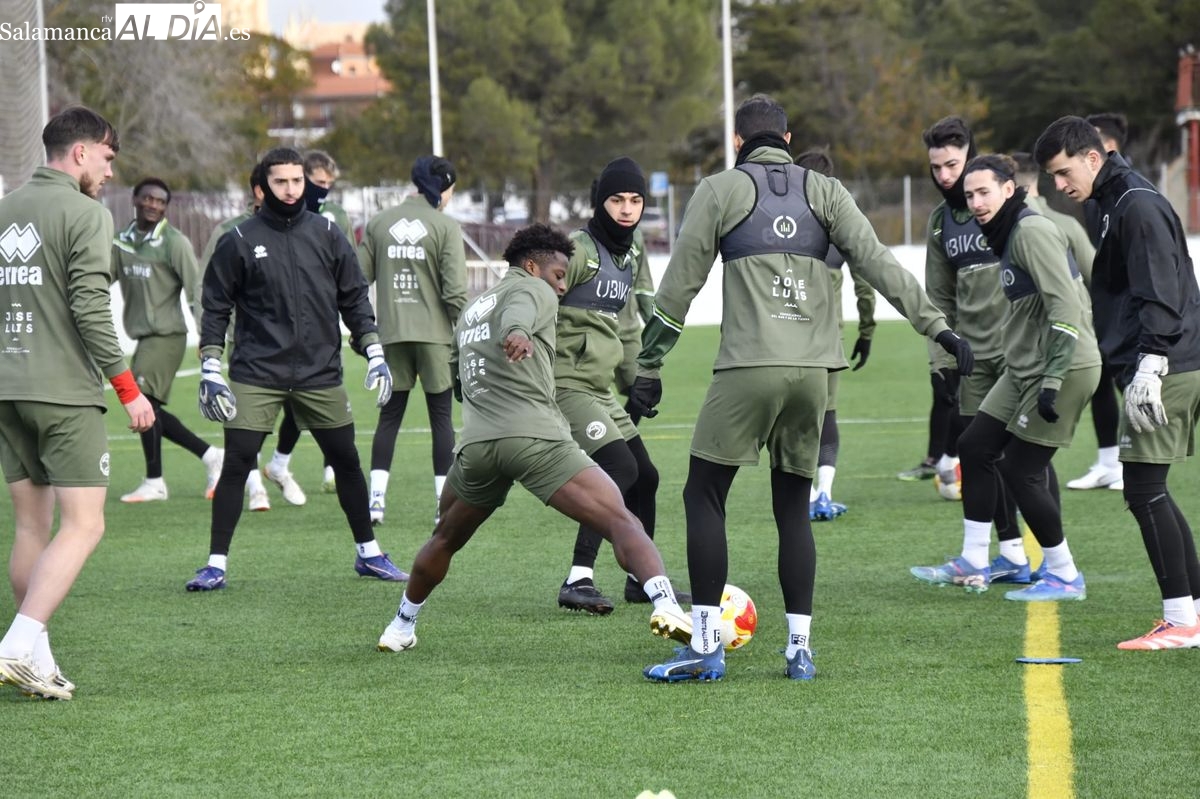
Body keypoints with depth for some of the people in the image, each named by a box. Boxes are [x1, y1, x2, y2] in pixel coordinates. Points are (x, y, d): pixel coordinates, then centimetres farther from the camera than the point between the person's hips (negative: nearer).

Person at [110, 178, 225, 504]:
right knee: (149, 409, 8)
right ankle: (211, 456, 20)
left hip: (167, 335, -7)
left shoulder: (174, 243, -10)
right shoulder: (123, 242, 9)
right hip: (143, 336, 7)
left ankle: (154, 483, -4)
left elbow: (195, 290, -12)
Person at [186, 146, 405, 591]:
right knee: (236, 465, -9)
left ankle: (369, 554, 24)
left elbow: (354, 298, 11)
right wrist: (210, 368, -3)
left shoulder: (327, 235, 5)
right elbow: (215, 307, 4)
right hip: (256, 375, -2)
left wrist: (374, 353, 4)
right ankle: (216, 565, -2)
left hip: (320, 374, 2)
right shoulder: (239, 242, -1)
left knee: (346, 462, 8)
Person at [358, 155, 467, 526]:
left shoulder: (377, 223, 6)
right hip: (434, 334, -3)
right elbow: (455, 290, -11)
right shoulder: (445, 226, -6)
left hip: (391, 334, 3)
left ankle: (376, 497, -1)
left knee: (390, 415, 9)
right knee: (440, 415, 5)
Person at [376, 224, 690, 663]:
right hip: (535, 437, -6)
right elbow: (518, 311, -17)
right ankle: (665, 606, -32)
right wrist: (517, 332, -38)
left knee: (445, 540, 30)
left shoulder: (471, 310, 32)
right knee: (621, 522, -11)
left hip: (476, 442, 7)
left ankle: (401, 627, 40)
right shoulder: (533, 290, 8)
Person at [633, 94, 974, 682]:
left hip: (748, 369, -3)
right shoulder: (823, 191, 13)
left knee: (703, 496, 5)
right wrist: (937, 326, 4)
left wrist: (648, 368, 12)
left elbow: (680, 284, 7)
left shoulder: (719, 190, 7)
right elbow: (876, 263, 4)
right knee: (793, 508, 13)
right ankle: (799, 648, 8)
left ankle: (705, 646, -2)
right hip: (813, 370, 4)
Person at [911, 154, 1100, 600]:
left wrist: (1053, 379, -26)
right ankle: (972, 566, 18)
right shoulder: (1007, 234, 13)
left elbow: (1065, 305, -23)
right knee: (974, 447, 10)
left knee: (1020, 469, -6)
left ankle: (1064, 576, 8)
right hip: (1025, 369, 10)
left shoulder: (1032, 232, -16)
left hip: (1064, 369, -10)